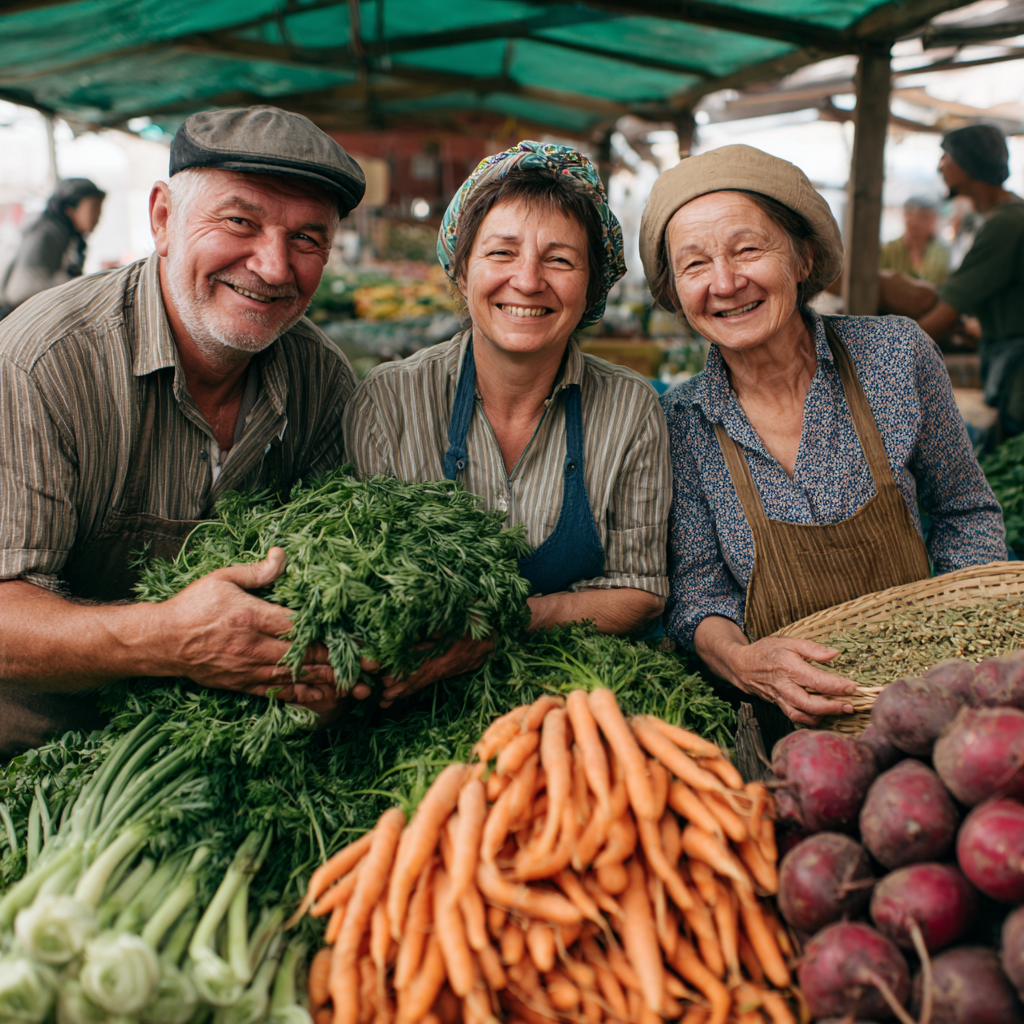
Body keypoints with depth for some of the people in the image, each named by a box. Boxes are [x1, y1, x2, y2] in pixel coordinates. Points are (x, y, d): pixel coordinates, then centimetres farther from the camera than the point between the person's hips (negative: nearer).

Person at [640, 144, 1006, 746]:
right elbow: (698, 590, -2)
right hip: (779, 722, 0)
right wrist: (741, 660, -24)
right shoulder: (682, 424, -4)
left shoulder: (896, 355, -4)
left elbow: (965, 514, 9)